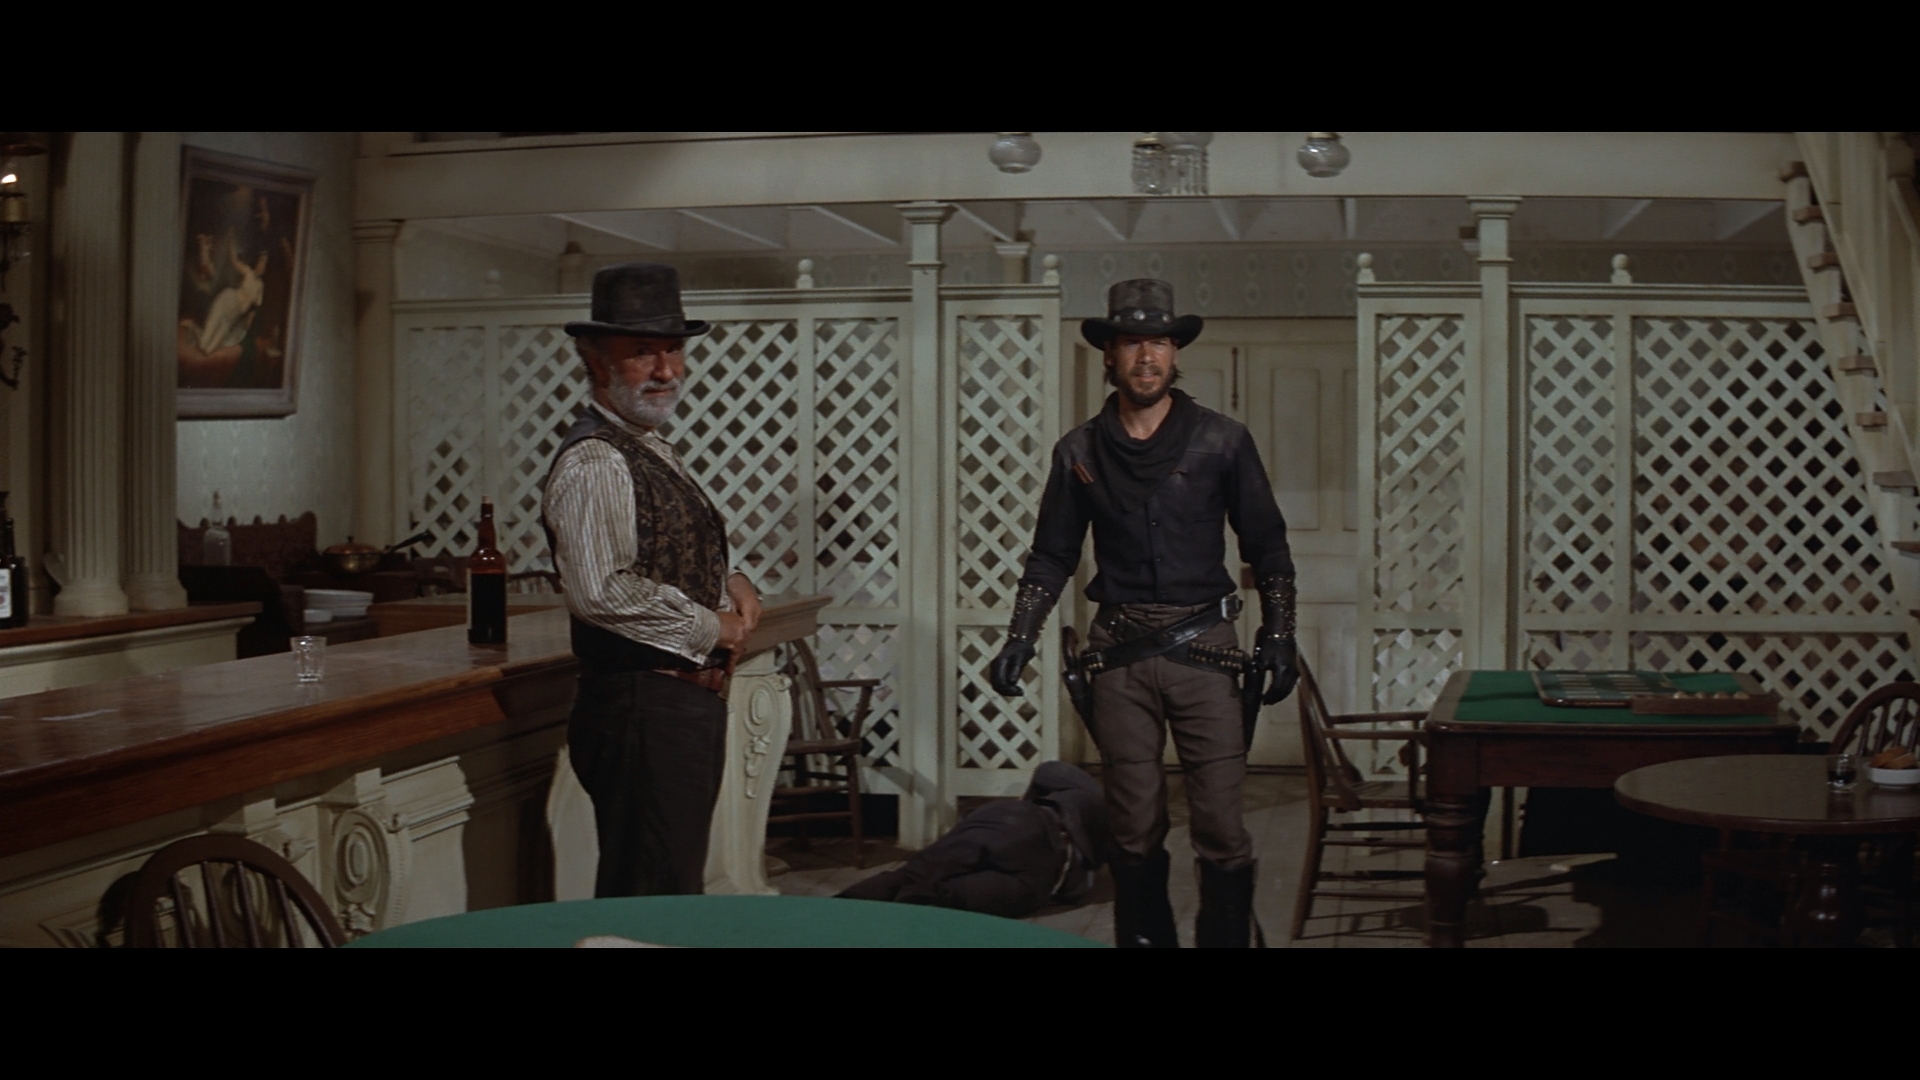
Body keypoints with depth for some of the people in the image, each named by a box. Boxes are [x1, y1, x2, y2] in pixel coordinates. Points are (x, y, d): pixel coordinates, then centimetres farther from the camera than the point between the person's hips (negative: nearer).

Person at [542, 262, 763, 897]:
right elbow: (602, 592, -27)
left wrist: (728, 583, 10)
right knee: (650, 900, -6)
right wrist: (712, 627, -16)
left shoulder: (652, 452, 16)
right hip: (643, 708, -10)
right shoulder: (594, 463, -16)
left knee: (678, 886, 17)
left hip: (691, 702, 10)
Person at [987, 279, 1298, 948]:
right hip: (1119, 652, 2)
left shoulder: (1221, 442, 3)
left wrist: (1277, 637, 0)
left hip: (1203, 647, -1)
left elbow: (1268, 548, 7)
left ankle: (1226, 939, 6)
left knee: (1221, 824, -5)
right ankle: (1144, 940, 16)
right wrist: (1020, 638, 4)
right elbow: (1051, 557, 13)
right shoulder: (1080, 453, 8)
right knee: (1134, 825, 5)